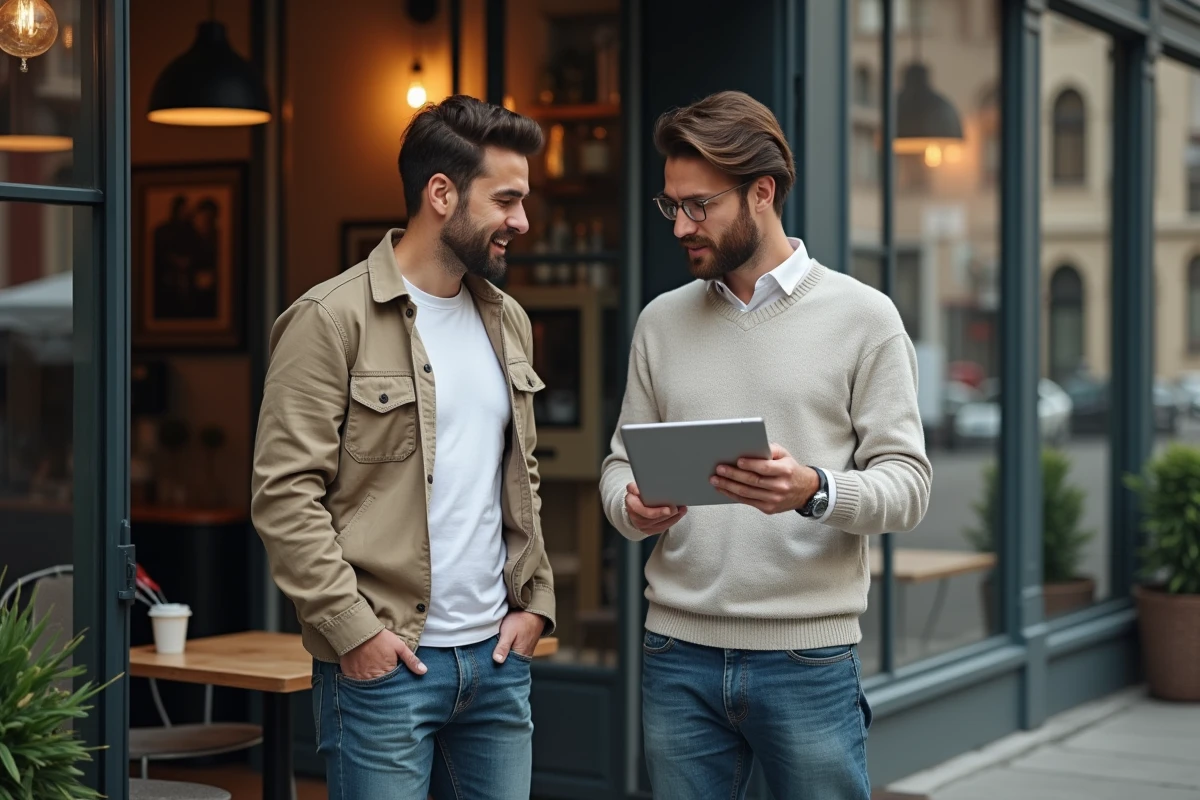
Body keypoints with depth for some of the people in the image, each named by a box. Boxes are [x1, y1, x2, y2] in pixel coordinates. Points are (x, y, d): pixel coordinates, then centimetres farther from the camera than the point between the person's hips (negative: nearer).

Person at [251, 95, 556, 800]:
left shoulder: (508, 321, 13)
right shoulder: (332, 320, -9)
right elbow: (285, 494, -13)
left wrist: (536, 600, 10)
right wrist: (354, 629, -15)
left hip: (499, 658, 6)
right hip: (382, 663, -6)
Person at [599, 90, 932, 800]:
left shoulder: (862, 316, -1)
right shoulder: (662, 322, 10)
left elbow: (907, 484, -5)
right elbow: (621, 462, 14)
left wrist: (814, 491, -24)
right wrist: (632, 507, -9)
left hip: (809, 660, -3)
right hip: (678, 654, 3)